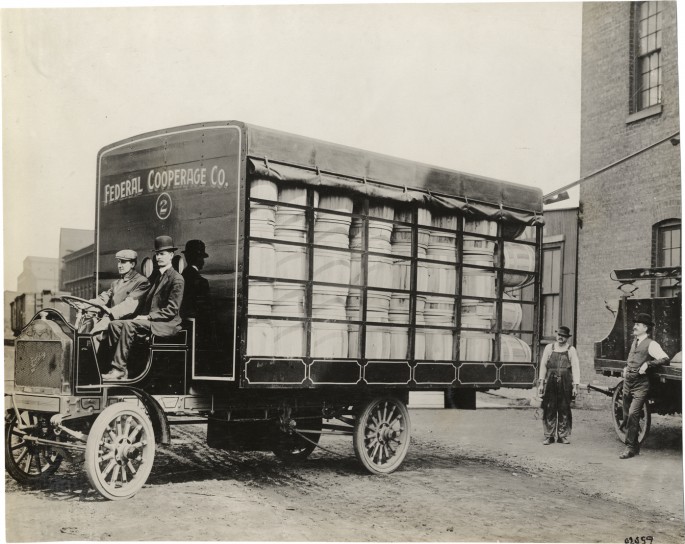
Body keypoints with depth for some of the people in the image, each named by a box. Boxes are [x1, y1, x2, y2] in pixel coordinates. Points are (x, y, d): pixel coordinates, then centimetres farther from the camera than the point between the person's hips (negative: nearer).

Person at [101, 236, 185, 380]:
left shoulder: (177, 279, -7)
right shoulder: (154, 276, 20)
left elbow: (171, 310, -14)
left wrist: (148, 317, -17)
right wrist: (142, 317, 2)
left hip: (166, 324, -8)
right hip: (148, 320, 8)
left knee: (128, 325, -29)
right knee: (114, 324, -11)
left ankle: (119, 369, -28)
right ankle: (119, 368, -16)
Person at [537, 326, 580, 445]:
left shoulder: (571, 350, 6)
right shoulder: (549, 348, 10)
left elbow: (575, 368, 1)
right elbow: (543, 365, 10)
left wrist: (575, 386, -7)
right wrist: (541, 383, 4)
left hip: (565, 384, -1)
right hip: (550, 383, 1)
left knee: (564, 410, 3)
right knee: (549, 410, 0)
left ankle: (563, 435, 12)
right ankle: (549, 436, 7)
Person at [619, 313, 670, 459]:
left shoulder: (651, 344, -7)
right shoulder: (634, 342, 16)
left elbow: (665, 358, -18)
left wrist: (647, 364, -23)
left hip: (640, 386, -8)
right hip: (628, 383, 8)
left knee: (633, 415, -15)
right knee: (627, 417, 9)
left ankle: (630, 448, -10)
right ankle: (635, 446, 21)